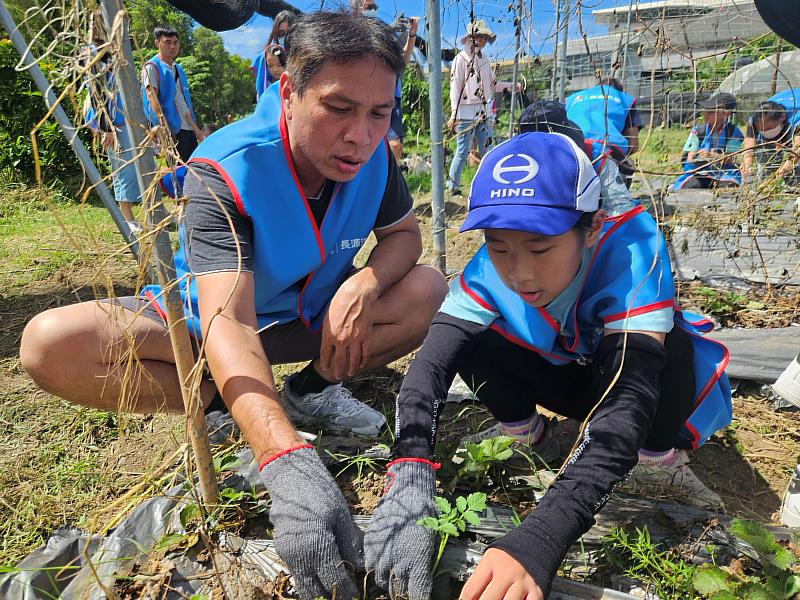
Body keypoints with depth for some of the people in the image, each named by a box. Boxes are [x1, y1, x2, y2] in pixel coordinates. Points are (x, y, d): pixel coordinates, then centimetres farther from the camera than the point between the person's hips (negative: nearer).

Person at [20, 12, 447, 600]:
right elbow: (227, 322, -43)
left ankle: (312, 388, -7)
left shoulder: (374, 155, -17)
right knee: (51, 345, -27)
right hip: (203, 318, -3)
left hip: (310, 318, 4)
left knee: (430, 291, -18)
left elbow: (403, 232, -2)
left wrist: (365, 282, -28)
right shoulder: (224, 171, -32)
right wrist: (288, 462, -57)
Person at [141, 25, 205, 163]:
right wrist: (164, 125, -26)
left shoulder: (178, 68, 20)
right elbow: (152, 97, -13)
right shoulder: (151, 67, -2)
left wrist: (195, 127, 21)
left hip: (188, 129, 8)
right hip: (171, 130, -8)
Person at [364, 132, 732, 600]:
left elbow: (627, 404, -48)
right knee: (472, 342, -25)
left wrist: (537, 542, -60)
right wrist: (408, 483, -55)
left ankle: (658, 461, -5)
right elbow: (429, 368, -36)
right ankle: (529, 435, 3)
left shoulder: (629, 254, -37)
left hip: (636, 373, -1)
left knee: (673, 346, -35)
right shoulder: (490, 269, -28)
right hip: (562, 376, 2)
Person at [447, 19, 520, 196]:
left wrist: (513, 86, 11)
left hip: (484, 113, 7)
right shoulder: (461, 59, -3)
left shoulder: (484, 61, 17)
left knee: (486, 150, 8)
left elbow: (493, 85, 21)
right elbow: (455, 87, -8)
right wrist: (454, 115, -15)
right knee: (463, 151, -6)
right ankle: (453, 186, 5)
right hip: (466, 113, -7)